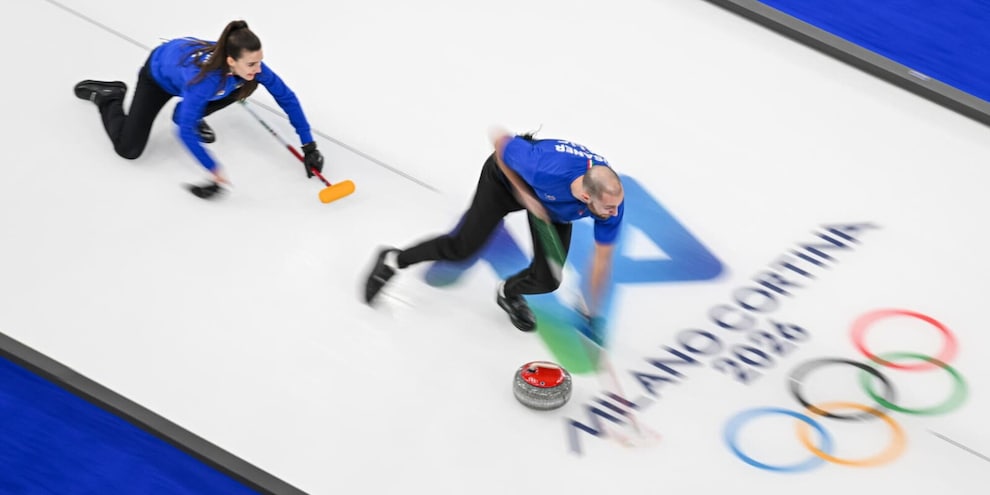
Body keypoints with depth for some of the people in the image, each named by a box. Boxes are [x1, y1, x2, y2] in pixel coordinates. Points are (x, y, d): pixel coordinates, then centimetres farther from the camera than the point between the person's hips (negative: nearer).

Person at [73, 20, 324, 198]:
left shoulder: (250, 66, -31)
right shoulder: (204, 78, -45)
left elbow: (287, 98, -20)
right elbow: (185, 133, -39)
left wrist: (309, 146, -22)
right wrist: (213, 169, -43)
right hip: (158, 74, -5)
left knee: (249, 86, -9)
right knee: (129, 149, -10)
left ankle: (186, 113, 10)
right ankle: (107, 96, 19)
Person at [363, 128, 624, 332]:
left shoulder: (612, 195, -34)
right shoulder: (544, 168, -47)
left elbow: (602, 258, -18)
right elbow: (499, 137, -27)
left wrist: (592, 314, -12)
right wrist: (523, 194, -29)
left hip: (554, 204, 4)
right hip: (509, 176, -3)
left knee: (547, 280, -3)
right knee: (462, 246, 0)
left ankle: (509, 292, 32)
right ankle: (393, 260, 25)